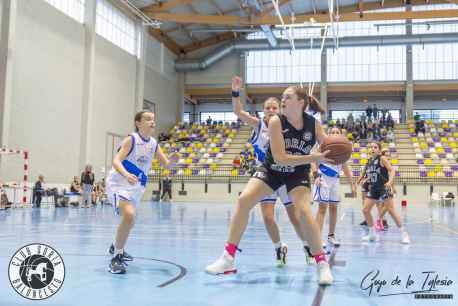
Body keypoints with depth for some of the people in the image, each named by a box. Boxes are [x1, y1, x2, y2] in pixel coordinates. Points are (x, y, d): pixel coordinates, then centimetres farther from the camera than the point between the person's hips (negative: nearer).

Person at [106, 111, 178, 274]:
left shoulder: (154, 144, 4)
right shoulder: (131, 140, -15)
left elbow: (166, 164, 7)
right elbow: (116, 161, -25)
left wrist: (172, 160, -17)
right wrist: (126, 174, -45)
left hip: (136, 186, 8)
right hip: (119, 184, -8)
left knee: (129, 219, 23)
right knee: (129, 216, -29)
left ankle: (115, 247, 52)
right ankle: (116, 258, -15)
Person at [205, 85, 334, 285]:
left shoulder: (313, 124, -16)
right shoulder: (276, 121, -21)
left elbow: (328, 150, -4)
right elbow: (279, 158, -28)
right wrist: (313, 158, -34)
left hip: (298, 172, 0)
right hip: (271, 169, 1)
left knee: (303, 210, -22)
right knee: (243, 200, -14)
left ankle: (322, 264, -6)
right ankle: (228, 258, -4)